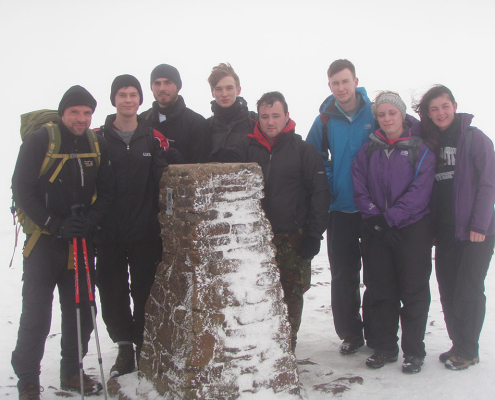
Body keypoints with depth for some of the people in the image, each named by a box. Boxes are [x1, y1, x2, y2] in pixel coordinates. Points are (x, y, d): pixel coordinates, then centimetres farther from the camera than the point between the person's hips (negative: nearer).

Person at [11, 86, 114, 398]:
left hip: (83, 241, 4)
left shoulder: (98, 145, 5)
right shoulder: (39, 141, -7)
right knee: (36, 317, -2)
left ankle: (72, 372, 30)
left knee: (82, 311, 11)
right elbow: (22, 191, -8)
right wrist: (55, 225, -15)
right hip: (44, 241, -4)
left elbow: (106, 191, 8)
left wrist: (89, 220, -9)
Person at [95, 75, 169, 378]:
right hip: (109, 233, 1)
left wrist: (160, 218, -6)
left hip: (145, 231, 0)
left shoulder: (154, 139, 4)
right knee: (112, 293, 6)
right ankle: (125, 346, 24)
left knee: (144, 291, 4)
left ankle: (144, 346, 22)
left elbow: (163, 181, 3)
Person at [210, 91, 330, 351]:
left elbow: (320, 193, -1)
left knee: (292, 294, 5)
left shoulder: (303, 150, 1)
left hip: (293, 238, -1)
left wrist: (315, 234, -6)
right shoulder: (246, 148, 5)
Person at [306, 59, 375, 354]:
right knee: (343, 276, 6)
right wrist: (328, 186, 0)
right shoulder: (324, 121, 4)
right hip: (341, 210, 2)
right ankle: (351, 334, 20)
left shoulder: (375, 114, -1)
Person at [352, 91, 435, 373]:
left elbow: (419, 191, -11)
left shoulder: (420, 150, -1)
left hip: (412, 228, -3)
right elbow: (359, 188, 3)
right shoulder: (368, 151, 9)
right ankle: (385, 348, 20)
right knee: (380, 290, 8)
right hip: (376, 231, 3)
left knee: (414, 291, 2)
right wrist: (373, 214, -12)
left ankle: (414, 351, 15)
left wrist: (390, 217, -17)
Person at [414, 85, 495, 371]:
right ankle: (458, 344, 24)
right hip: (445, 231, 5)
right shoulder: (429, 143, 10)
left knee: (468, 290, -1)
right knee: (448, 290, 9)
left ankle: (468, 350, 13)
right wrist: (431, 227, 6)